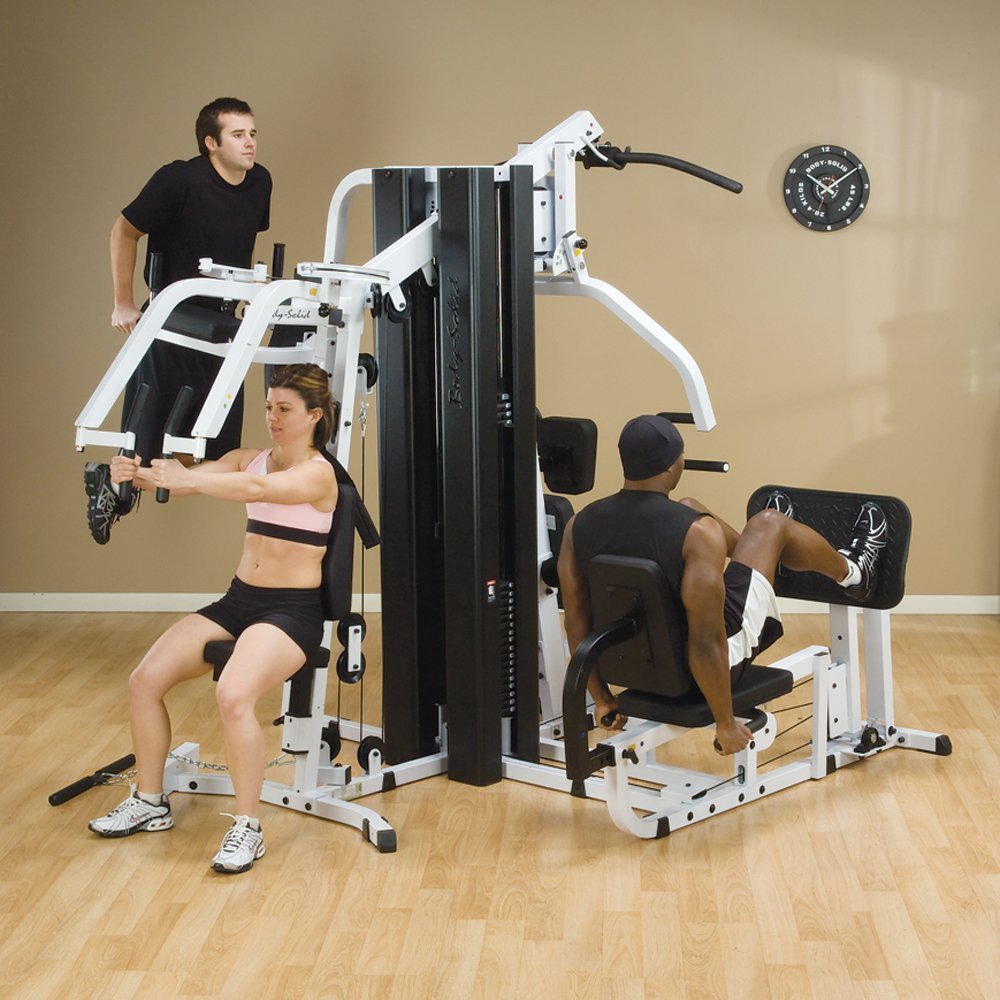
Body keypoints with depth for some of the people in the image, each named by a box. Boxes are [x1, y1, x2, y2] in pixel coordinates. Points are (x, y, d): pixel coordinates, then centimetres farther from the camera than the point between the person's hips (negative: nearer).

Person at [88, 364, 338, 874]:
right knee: (144, 680, -8)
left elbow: (256, 489, -30)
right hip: (238, 600, 7)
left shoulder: (319, 473, -10)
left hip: (292, 609, -7)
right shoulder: (249, 458, 10)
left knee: (233, 694, -32)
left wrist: (186, 480, -43)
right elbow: (192, 476, -7)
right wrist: (142, 473, -29)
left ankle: (247, 828, -19)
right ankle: (149, 802, 9)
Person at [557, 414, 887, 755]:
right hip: (695, 670, -5)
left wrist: (602, 698, 10)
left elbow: (576, 621, -3)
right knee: (770, 523, 11)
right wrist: (726, 724, -16)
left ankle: (760, 548, 55)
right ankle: (852, 570, 42)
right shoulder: (696, 532, -28)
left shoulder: (580, 525, -12)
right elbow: (706, 644, -29)